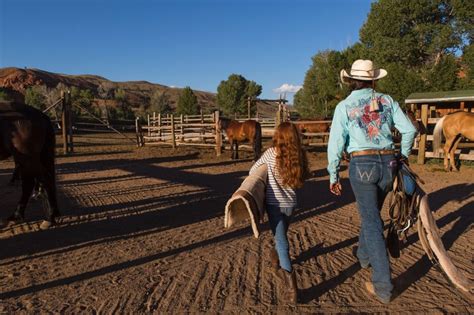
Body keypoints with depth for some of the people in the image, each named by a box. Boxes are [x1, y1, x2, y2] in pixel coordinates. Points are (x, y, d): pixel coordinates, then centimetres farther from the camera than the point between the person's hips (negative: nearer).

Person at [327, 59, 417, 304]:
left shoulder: (344, 106, -4)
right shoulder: (386, 100, 5)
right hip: (388, 163, 4)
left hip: (362, 164, -4)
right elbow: (409, 130, 6)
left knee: (372, 222, 0)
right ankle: (364, 255, 47)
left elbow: (335, 143, -8)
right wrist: (404, 155, 22)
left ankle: (383, 286, 1)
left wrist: (333, 176, 0)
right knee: (372, 212, 25)